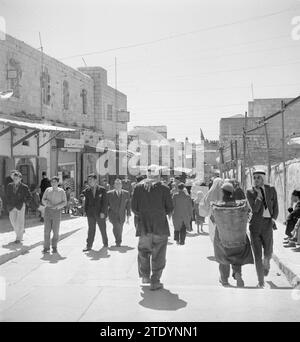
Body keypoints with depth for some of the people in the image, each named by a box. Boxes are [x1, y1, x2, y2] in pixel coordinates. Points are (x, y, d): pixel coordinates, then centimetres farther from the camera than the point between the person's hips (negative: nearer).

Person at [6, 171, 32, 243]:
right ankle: (21, 230, 36)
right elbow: (8, 196, 15)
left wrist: (24, 203, -9)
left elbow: (29, 197, -1)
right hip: (12, 207, 4)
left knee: (20, 222, 0)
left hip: (20, 207, -4)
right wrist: (8, 205, 7)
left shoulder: (24, 187, -7)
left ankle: (19, 238, 12)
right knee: (13, 221, 9)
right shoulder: (10, 186, 5)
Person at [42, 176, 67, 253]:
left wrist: (56, 206, -17)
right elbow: (43, 200, 7)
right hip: (48, 211, 2)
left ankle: (54, 247, 13)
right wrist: (47, 202, -16)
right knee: (47, 230, -2)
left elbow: (64, 202, -1)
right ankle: (46, 247, 4)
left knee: (56, 231, -1)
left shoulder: (61, 191, 1)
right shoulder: (48, 190, 7)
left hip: (57, 212, -1)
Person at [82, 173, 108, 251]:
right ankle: (89, 246, 3)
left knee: (103, 229, 10)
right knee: (91, 230, 1)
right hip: (90, 213, 2)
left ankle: (105, 243, 27)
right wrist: (86, 211, 1)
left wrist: (103, 212, -13)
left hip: (100, 213, -2)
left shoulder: (102, 190, -3)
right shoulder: (87, 191, 6)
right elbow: (86, 202, 11)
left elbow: (104, 202, -6)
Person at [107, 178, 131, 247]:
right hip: (113, 215, -2)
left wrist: (128, 216, 0)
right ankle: (118, 241, -7)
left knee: (120, 229, 8)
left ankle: (118, 241, 30)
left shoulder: (126, 193, 3)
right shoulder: (109, 194, -2)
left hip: (122, 215, 2)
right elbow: (106, 205, 4)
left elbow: (128, 205, 4)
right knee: (116, 226, -21)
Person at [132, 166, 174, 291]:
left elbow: (134, 207, 1)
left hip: (143, 226, 2)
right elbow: (170, 208, -3)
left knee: (143, 252, 19)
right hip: (160, 226, -2)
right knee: (158, 255, 5)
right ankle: (155, 282, 7)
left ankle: (145, 276, 25)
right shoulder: (164, 189, -4)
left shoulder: (138, 188, 0)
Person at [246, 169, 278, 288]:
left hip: (267, 226, 2)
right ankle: (261, 282, 5)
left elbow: (275, 209, 6)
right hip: (255, 225, -2)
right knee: (257, 255, -5)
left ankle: (266, 263, 50)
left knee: (268, 253, 12)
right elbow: (255, 209, -14)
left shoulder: (272, 190, 2)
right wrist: (259, 193, -15)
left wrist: (272, 222, -4)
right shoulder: (250, 192, -3)